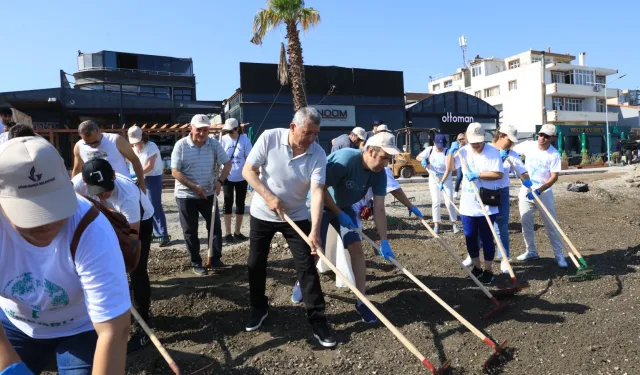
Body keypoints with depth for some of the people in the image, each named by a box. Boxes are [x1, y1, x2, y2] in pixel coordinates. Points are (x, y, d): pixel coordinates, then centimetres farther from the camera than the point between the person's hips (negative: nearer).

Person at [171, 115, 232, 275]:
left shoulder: (214, 144, -5)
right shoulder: (181, 145, -12)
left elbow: (227, 163, -1)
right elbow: (175, 172, -14)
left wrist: (219, 181, -17)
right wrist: (194, 187, -21)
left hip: (209, 194, 3)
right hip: (186, 195, -3)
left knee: (215, 227, 8)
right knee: (190, 231, 7)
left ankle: (215, 260, 23)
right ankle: (196, 263, 21)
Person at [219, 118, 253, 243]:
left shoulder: (245, 140, -8)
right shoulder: (223, 140, -6)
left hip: (241, 177, 0)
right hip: (228, 177, 0)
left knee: (240, 204, 9)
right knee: (228, 203, 5)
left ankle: (237, 232, 21)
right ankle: (228, 233, 13)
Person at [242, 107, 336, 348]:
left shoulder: (318, 154, -17)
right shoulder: (269, 138, -18)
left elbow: (317, 191, -25)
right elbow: (248, 171, -12)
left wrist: (315, 230, -35)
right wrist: (268, 197, -22)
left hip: (296, 217, 0)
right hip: (262, 214, 1)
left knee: (307, 267, -3)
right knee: (255, 264, 10)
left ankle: (317, 321, 8)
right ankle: (259, 308, 33)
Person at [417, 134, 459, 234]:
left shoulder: (448, 152, -18)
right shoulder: (429, 150, -8)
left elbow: (448, 169, -21)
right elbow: (418, 157, 2)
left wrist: (442, 182, -30)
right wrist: (423, 159, -22)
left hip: (446, 179, -2)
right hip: (433, 179, 2)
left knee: (449, 202, -4)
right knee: (435, 202, -1)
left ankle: (454, 223, 10)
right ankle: (436, 225, 5)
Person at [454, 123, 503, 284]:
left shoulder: (493, 151, -9)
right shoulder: (463, 151, 2)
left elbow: (499, 174, -16)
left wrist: (478, 175, -23)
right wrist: (451, 152, -8)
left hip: (486, 205, -4)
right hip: (467, 205, 4)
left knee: (487, 238, 6)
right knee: (470, 237, 12)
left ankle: (488, 270, 21)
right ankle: (476, 267, 29)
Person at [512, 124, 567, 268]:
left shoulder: (554, 154, -13)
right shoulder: (528, 145, -3)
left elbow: (554, 177, -17)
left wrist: (538, 191, -29)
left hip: (544, 193, -4)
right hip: (525, 191, 4)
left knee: (551, 225, 1)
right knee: (526, 223, 10)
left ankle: (559, 254, 12)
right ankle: (531, 251, 25)